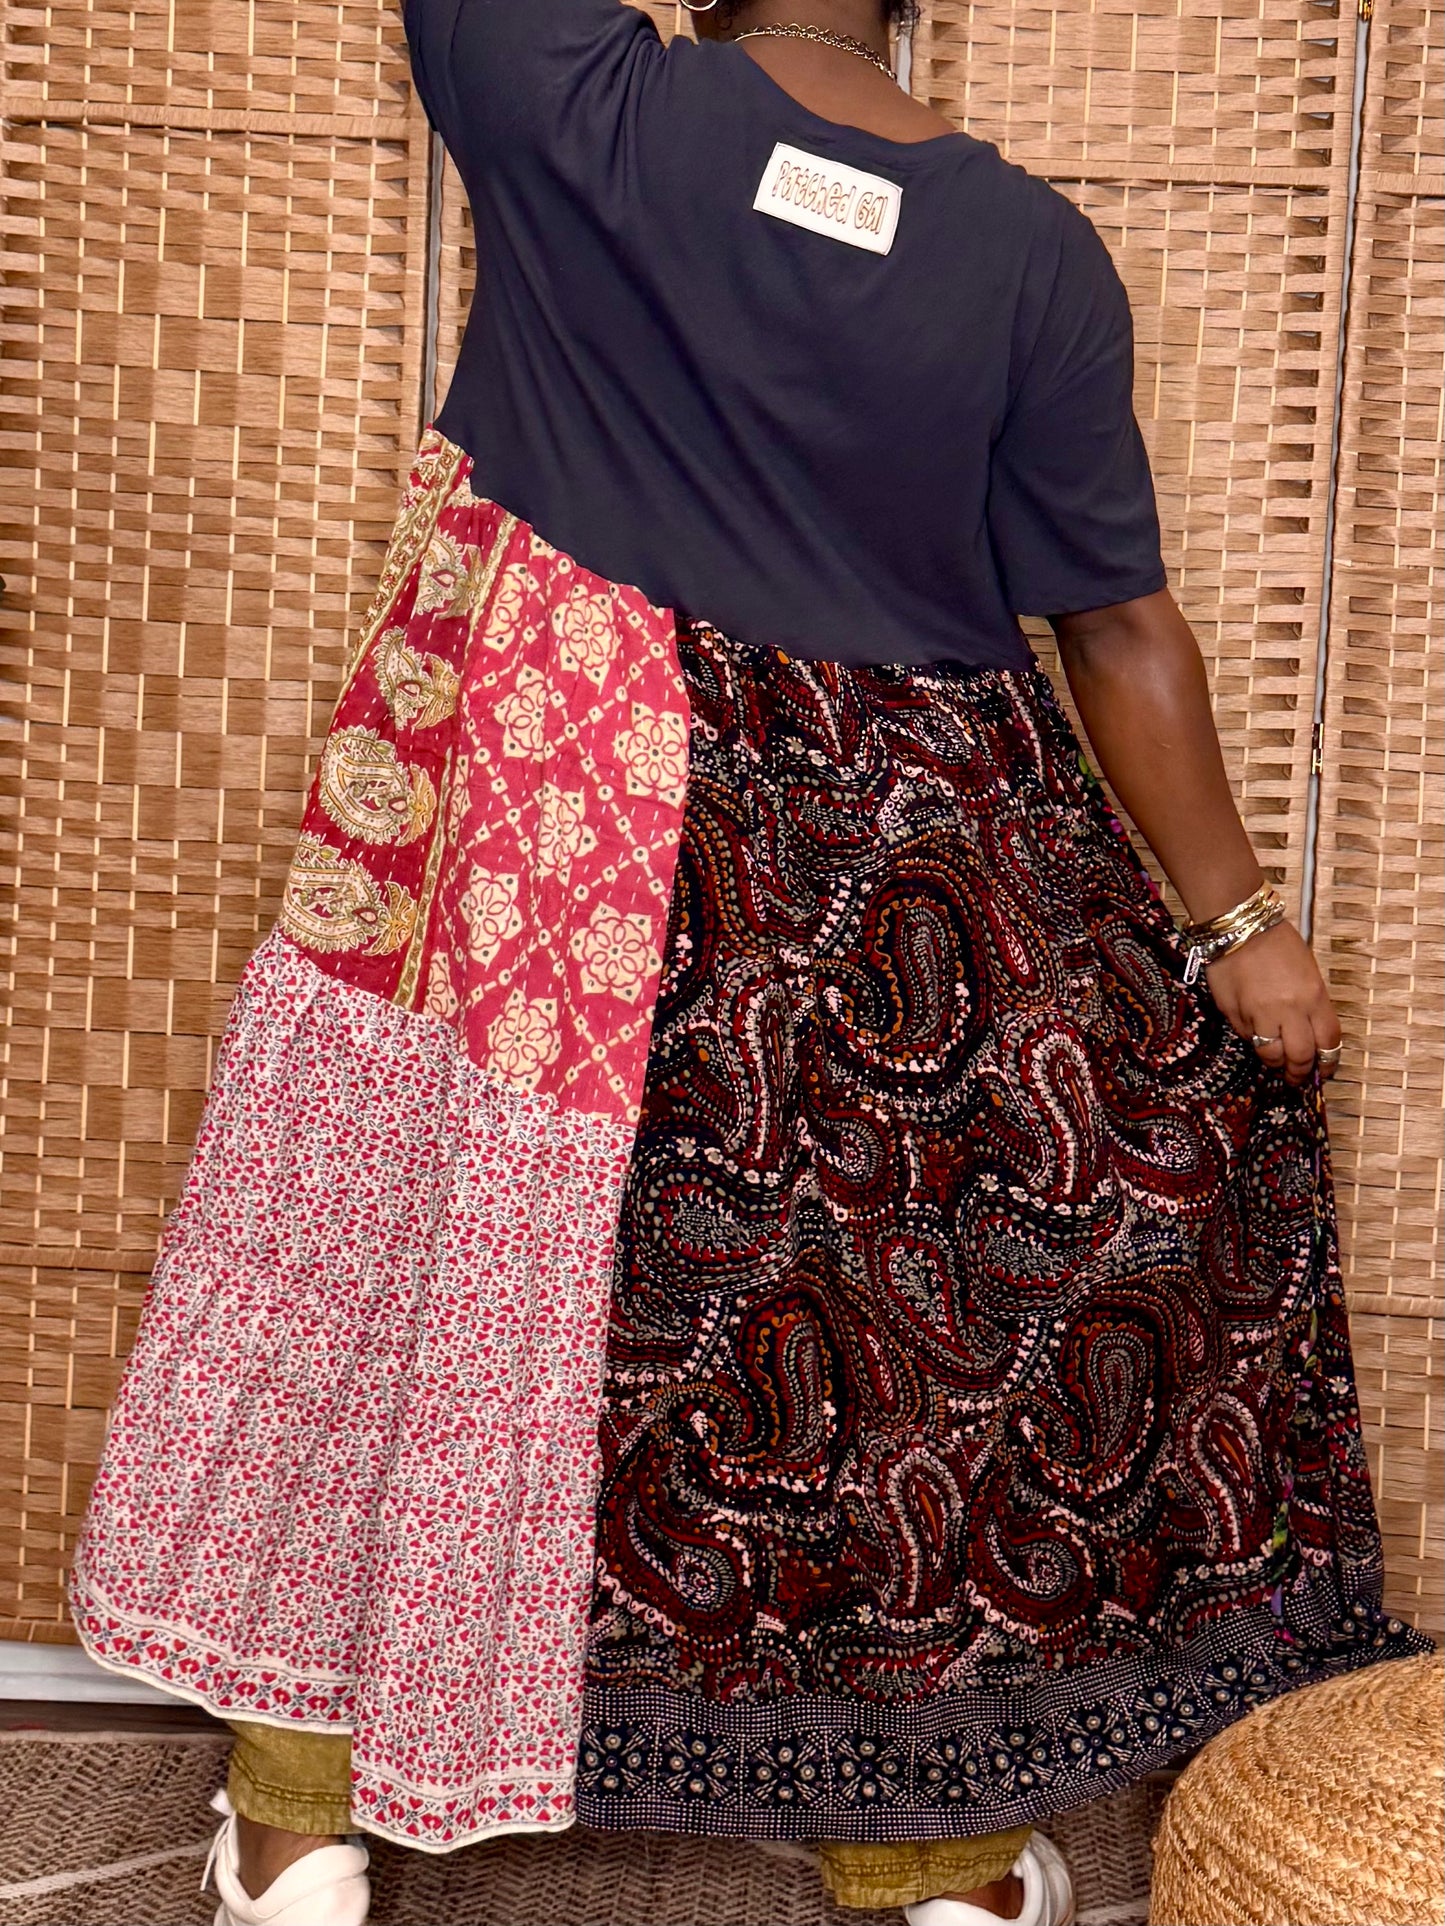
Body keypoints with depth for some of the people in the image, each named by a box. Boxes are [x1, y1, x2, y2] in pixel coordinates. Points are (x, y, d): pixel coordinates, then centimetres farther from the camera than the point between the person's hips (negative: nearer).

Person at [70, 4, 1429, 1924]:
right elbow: (1125, 631, -2)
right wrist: (1240, 925, 6)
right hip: (900, 881, 2)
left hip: (540, 820, -1)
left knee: (393, 1259, 13)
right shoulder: (1033, 252, -4)